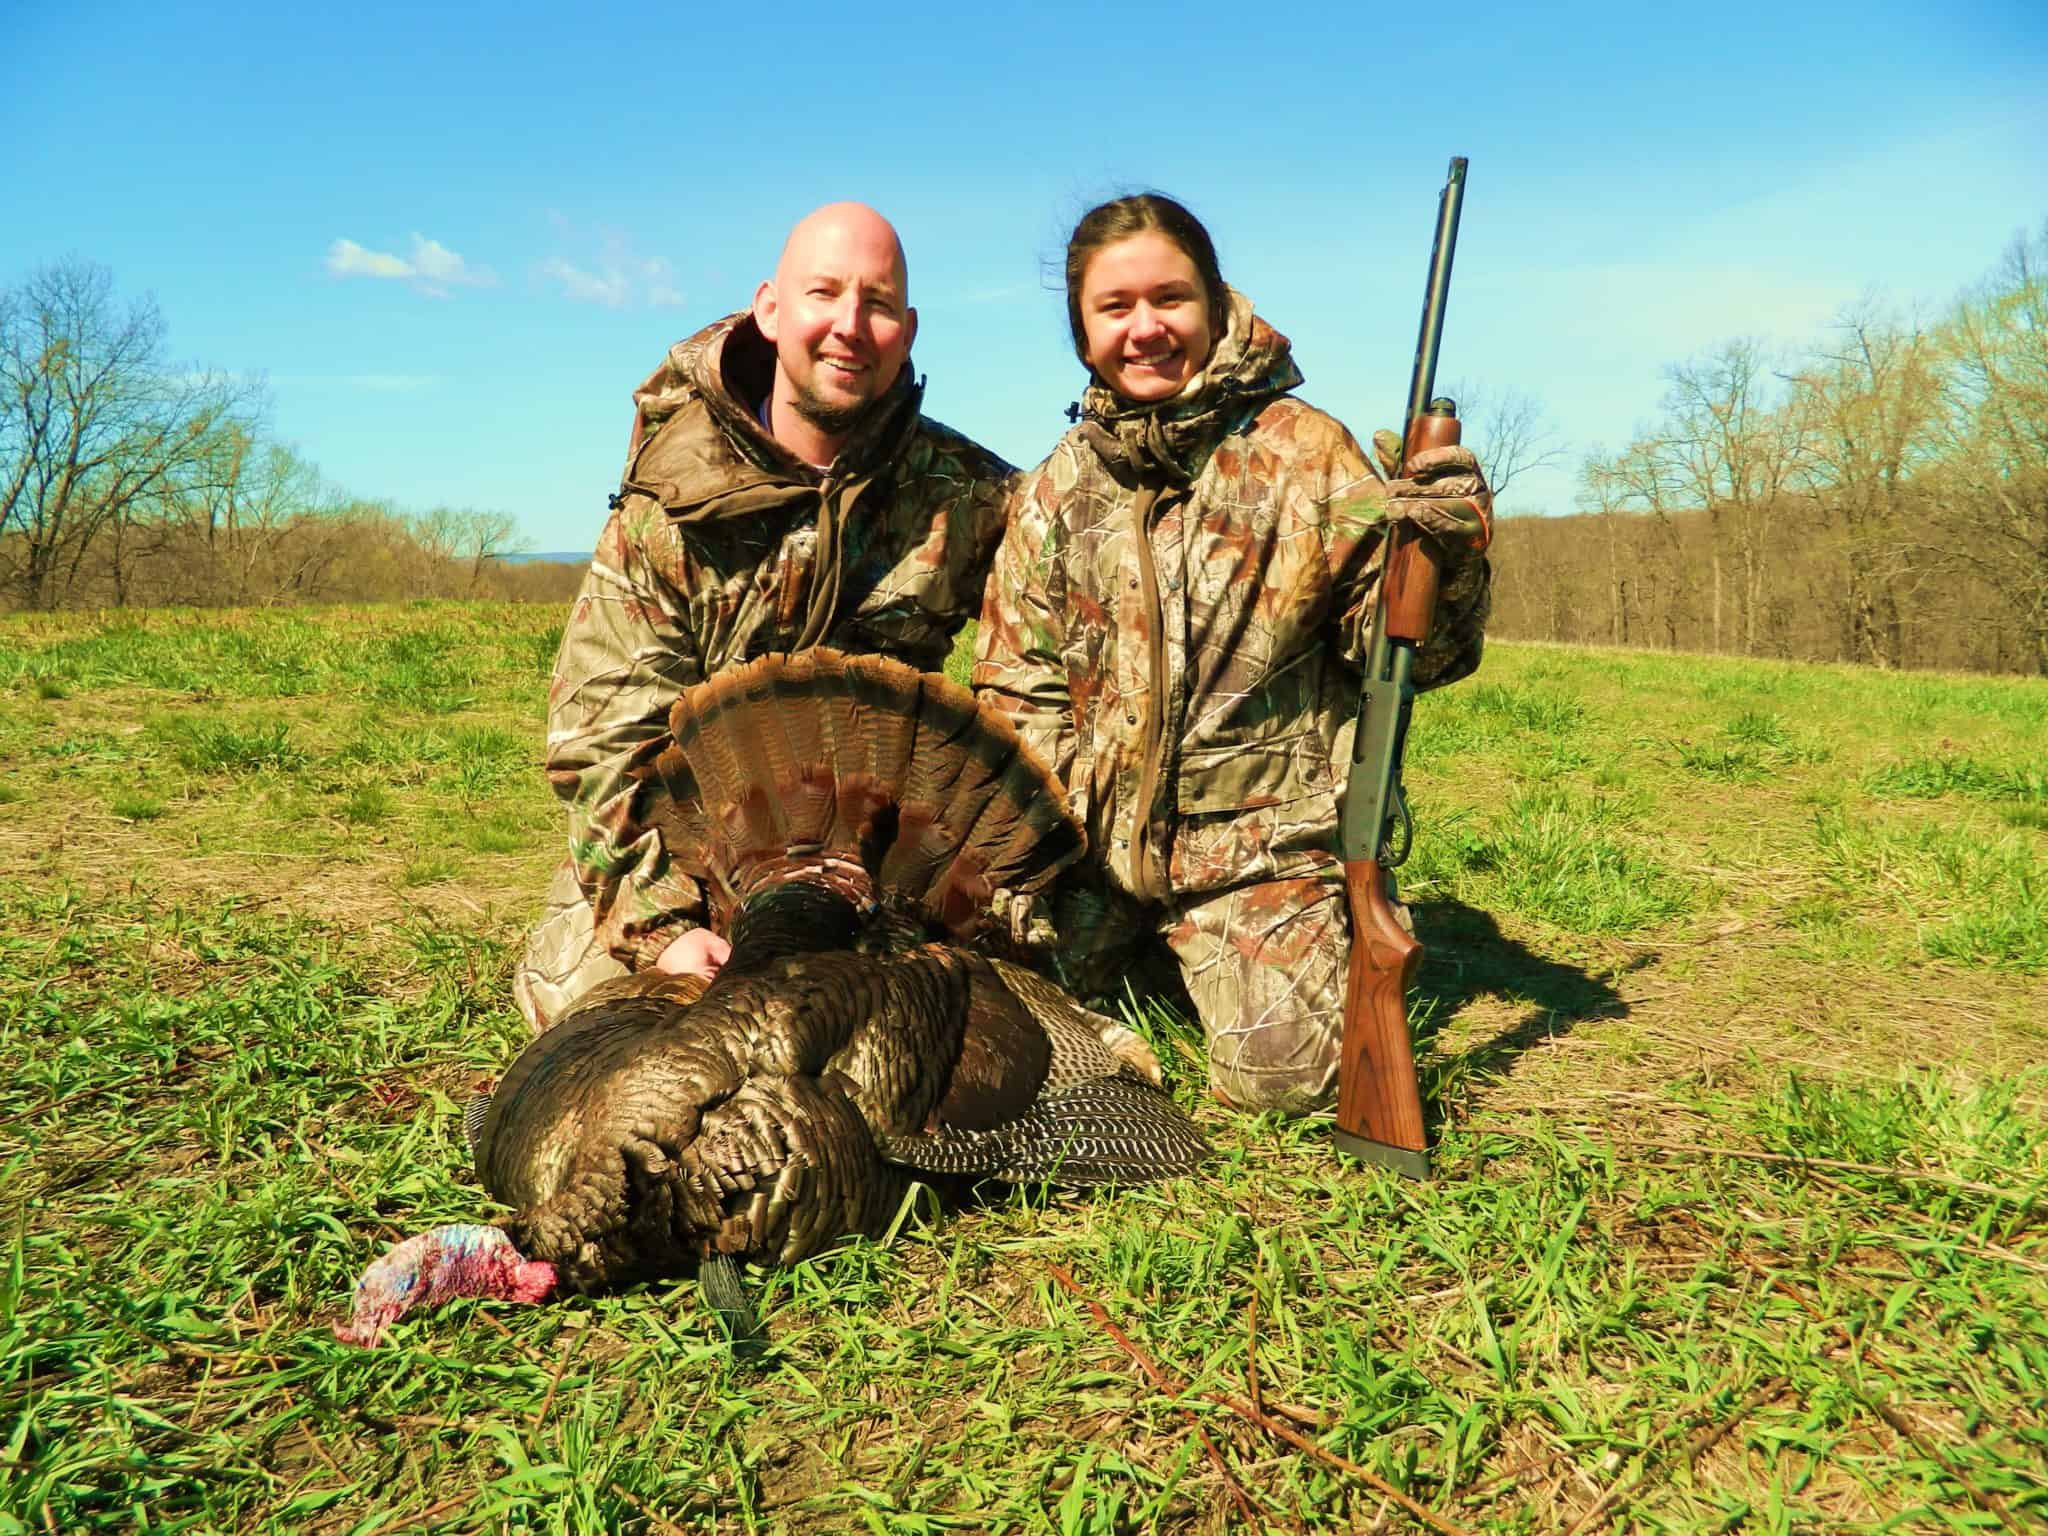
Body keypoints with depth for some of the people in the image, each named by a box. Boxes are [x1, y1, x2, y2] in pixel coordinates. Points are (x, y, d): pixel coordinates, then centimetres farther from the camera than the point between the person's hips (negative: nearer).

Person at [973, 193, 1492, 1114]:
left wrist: (1443, 549, -25)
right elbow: (1018, 700, 8)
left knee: (1281, 1076, -15)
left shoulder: (1306, 454, -3)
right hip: (1093, 833, 3)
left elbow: (1413, 653, -4)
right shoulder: (1053, 494, 6)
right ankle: (1136, 951, 24)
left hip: (1262, 833, -2)